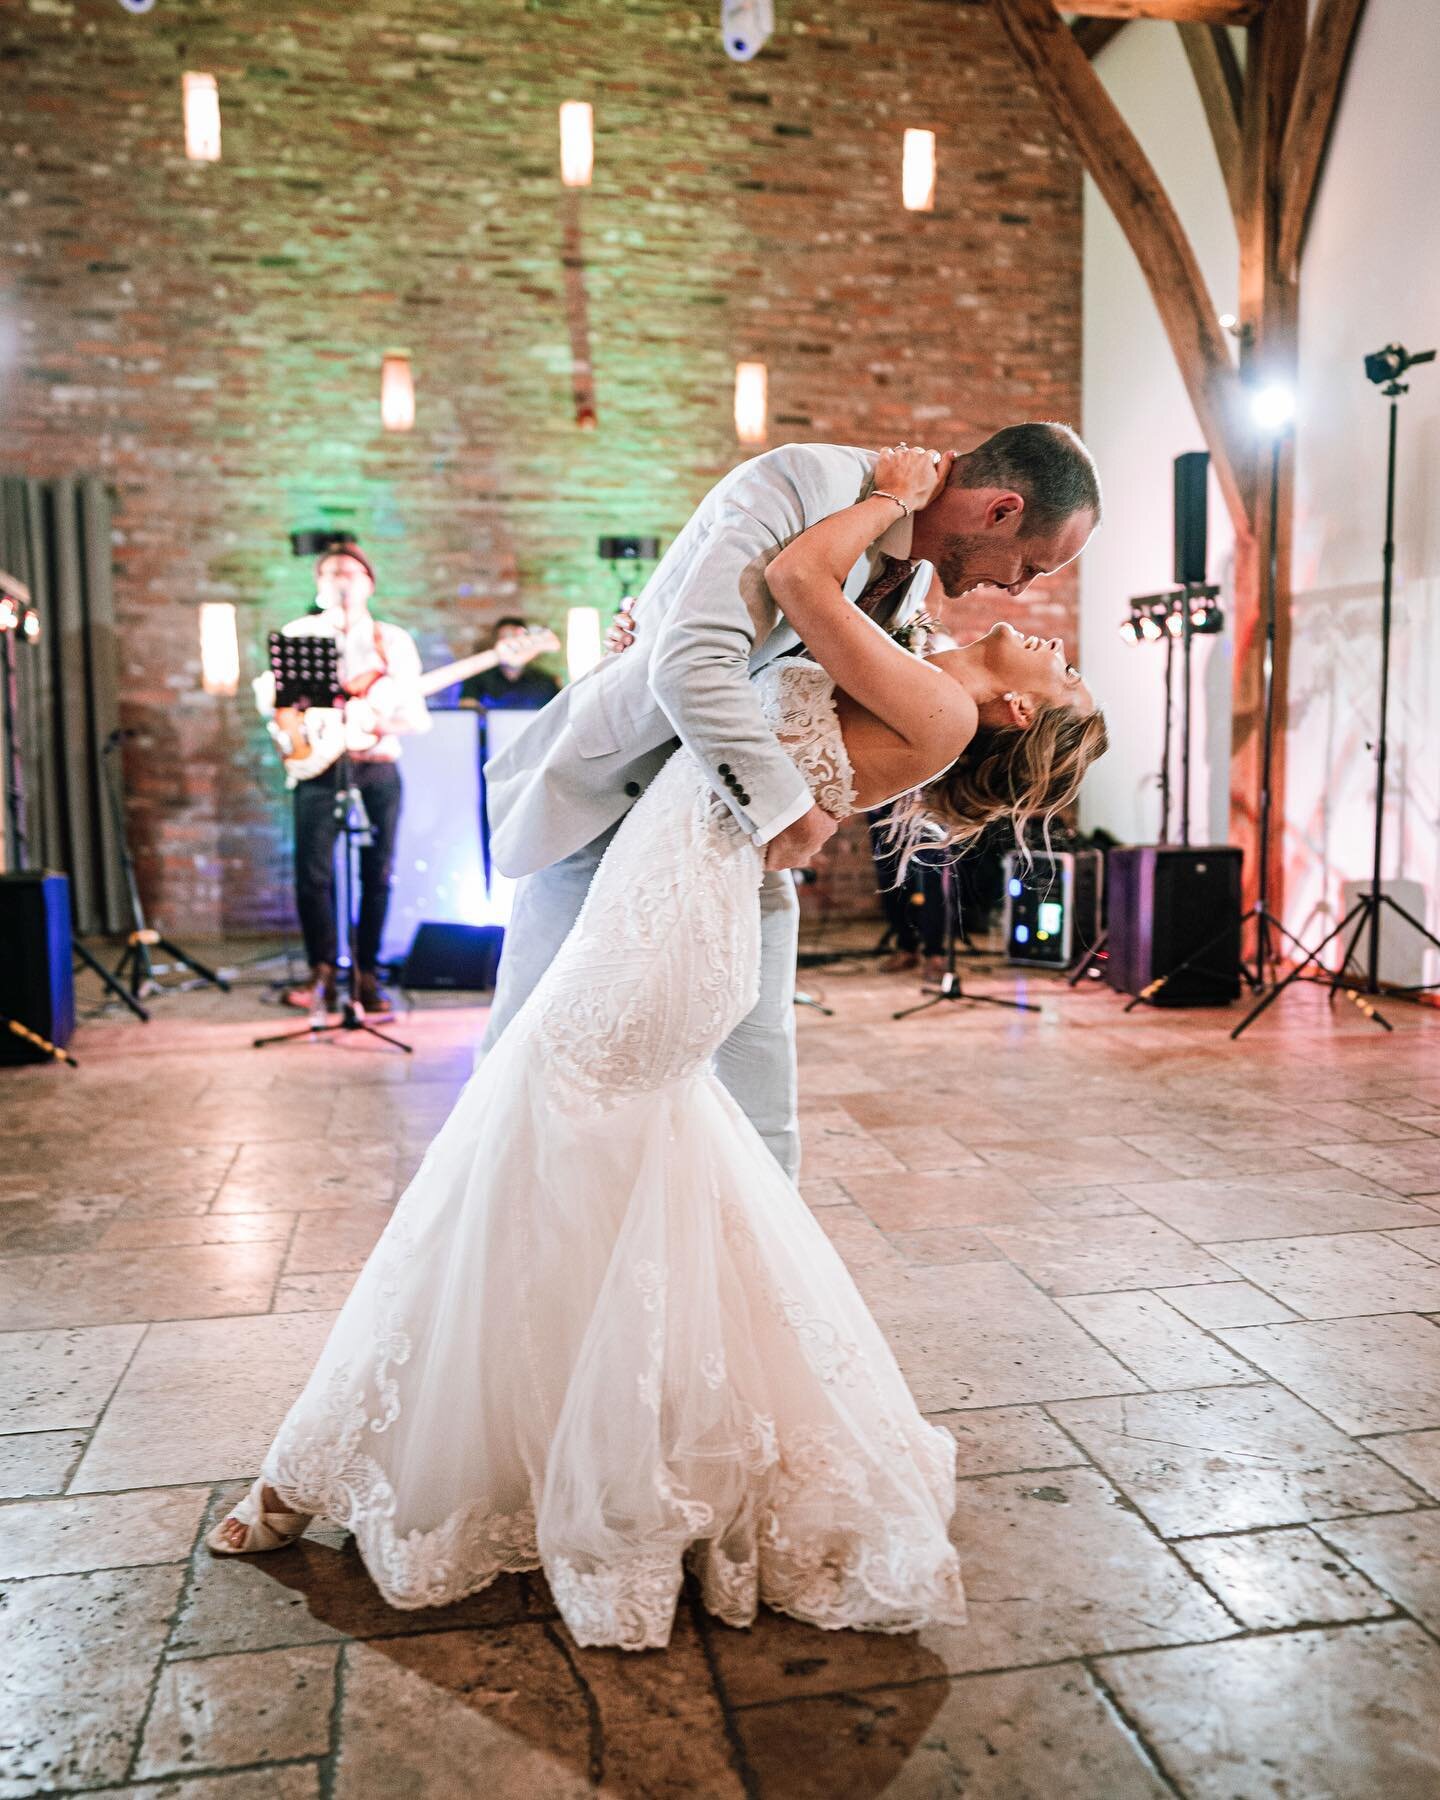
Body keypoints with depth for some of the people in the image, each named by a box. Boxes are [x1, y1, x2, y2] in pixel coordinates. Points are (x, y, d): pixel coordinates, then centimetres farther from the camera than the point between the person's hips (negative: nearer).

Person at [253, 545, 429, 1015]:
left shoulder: (394, 640, 11)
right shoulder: (298, 634, 11)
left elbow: (415, 713, 6)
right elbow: (266, 698, 6)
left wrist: (384, 722, -13)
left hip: (376, 767, 1)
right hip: (319, 769, -1)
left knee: (378, 875, 1)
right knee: (314, 874, -7)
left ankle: (366, 972, 12)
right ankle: (323, 973, 4)